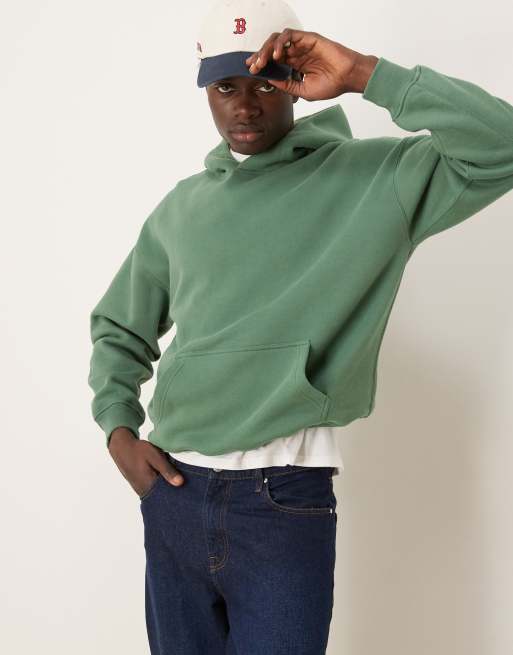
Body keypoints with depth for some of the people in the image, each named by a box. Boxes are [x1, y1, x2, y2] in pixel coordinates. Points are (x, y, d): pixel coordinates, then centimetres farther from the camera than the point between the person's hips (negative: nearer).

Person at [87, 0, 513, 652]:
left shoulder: (371, 178, -4)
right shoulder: (180, 208, 10)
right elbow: (119, 328, 21)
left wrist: (364, 75, -20)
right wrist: (118, 430, 5)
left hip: (286, 501, -4)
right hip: (172, 494, 5)